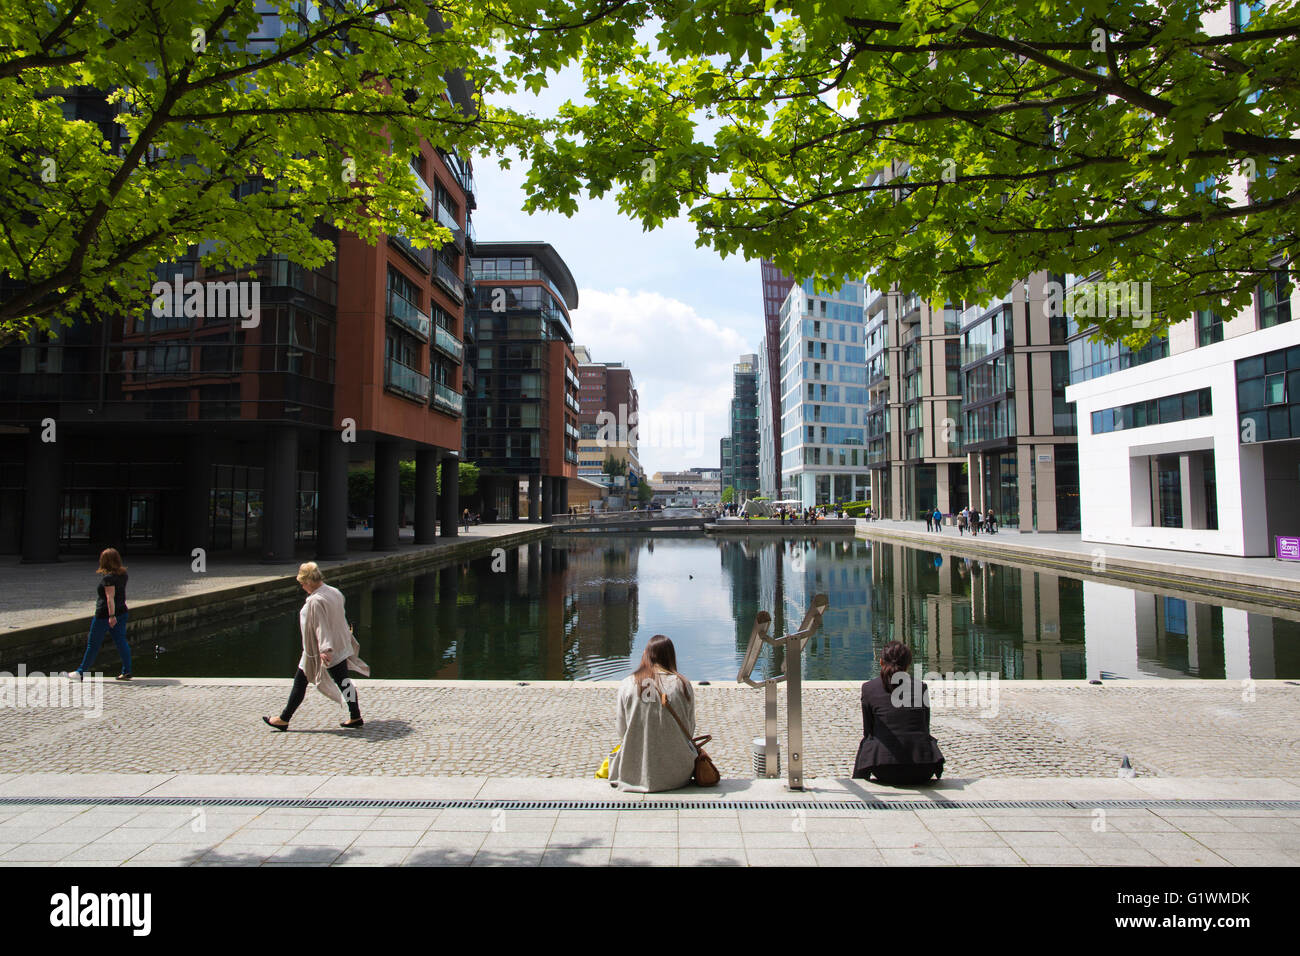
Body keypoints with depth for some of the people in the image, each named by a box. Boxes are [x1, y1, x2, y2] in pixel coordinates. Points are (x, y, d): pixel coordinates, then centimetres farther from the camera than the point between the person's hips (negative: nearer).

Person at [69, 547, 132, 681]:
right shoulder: (122, 574, 7)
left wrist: (111, 616, -24)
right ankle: (127, 671, 4)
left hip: (105, 614, -7)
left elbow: (110, 597, -22)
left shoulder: (107, 577, -17)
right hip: (121, 612, 7)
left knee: (93, 643, 6)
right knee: (121, 641, 7)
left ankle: (81, 672, 18)